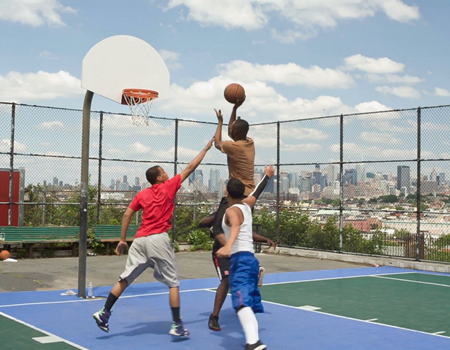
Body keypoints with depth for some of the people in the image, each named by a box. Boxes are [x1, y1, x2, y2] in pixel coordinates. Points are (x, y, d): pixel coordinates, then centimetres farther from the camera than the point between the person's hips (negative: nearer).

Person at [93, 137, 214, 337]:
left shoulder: (141, 195, 13)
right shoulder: (169, 187, 3)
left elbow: (127, 215, 8)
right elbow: (190, 168, 8)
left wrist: (122, 240, 15)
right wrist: (206, 148, 17)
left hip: (140, 240, 5)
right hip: (158, 239, -5)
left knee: (125, 279, 12)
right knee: (173, 283, 4)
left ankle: (104, 313, 12)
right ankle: (177, 326, 4)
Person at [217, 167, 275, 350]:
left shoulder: (232, 211, -7)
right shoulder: (246, 205, 17)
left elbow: (236, 226, -30)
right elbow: (256, 193, 38)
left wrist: (227, 246, -48)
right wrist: (267, 176, 57)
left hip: (241, 259, -10)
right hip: (250, 258, 10)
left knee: (242, 302, -25)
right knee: (249, 303, 15)